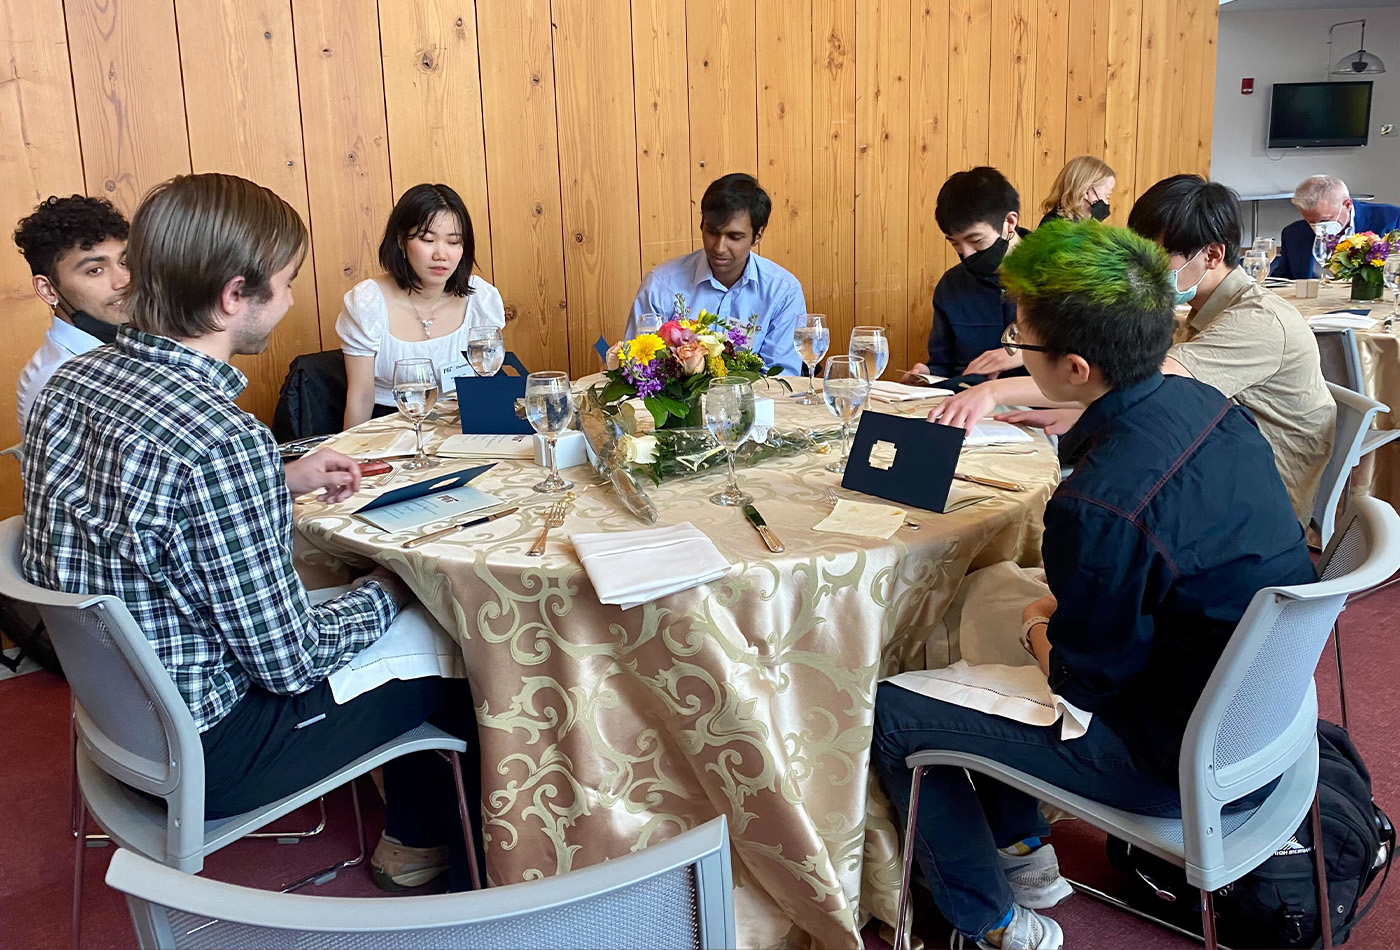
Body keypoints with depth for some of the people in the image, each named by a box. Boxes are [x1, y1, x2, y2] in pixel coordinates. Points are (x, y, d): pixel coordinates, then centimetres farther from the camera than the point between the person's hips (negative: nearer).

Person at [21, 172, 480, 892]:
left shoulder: (71, 381, -5)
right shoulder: (225, 441, -32)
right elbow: (290, 661, -24)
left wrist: (283, 483, 9)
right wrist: (384, 594, -6)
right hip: (206, 754, -8)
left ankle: (409, 838, 40)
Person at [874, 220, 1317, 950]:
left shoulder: (1100, 505, -34)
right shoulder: (1202, 403, -7)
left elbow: (1081, 682, -18)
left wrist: (1037, 628, 1)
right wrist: (1059, 607, 4)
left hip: (1187, 764, -9)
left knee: (893, 714, -2)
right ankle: (1023, 854, 35)